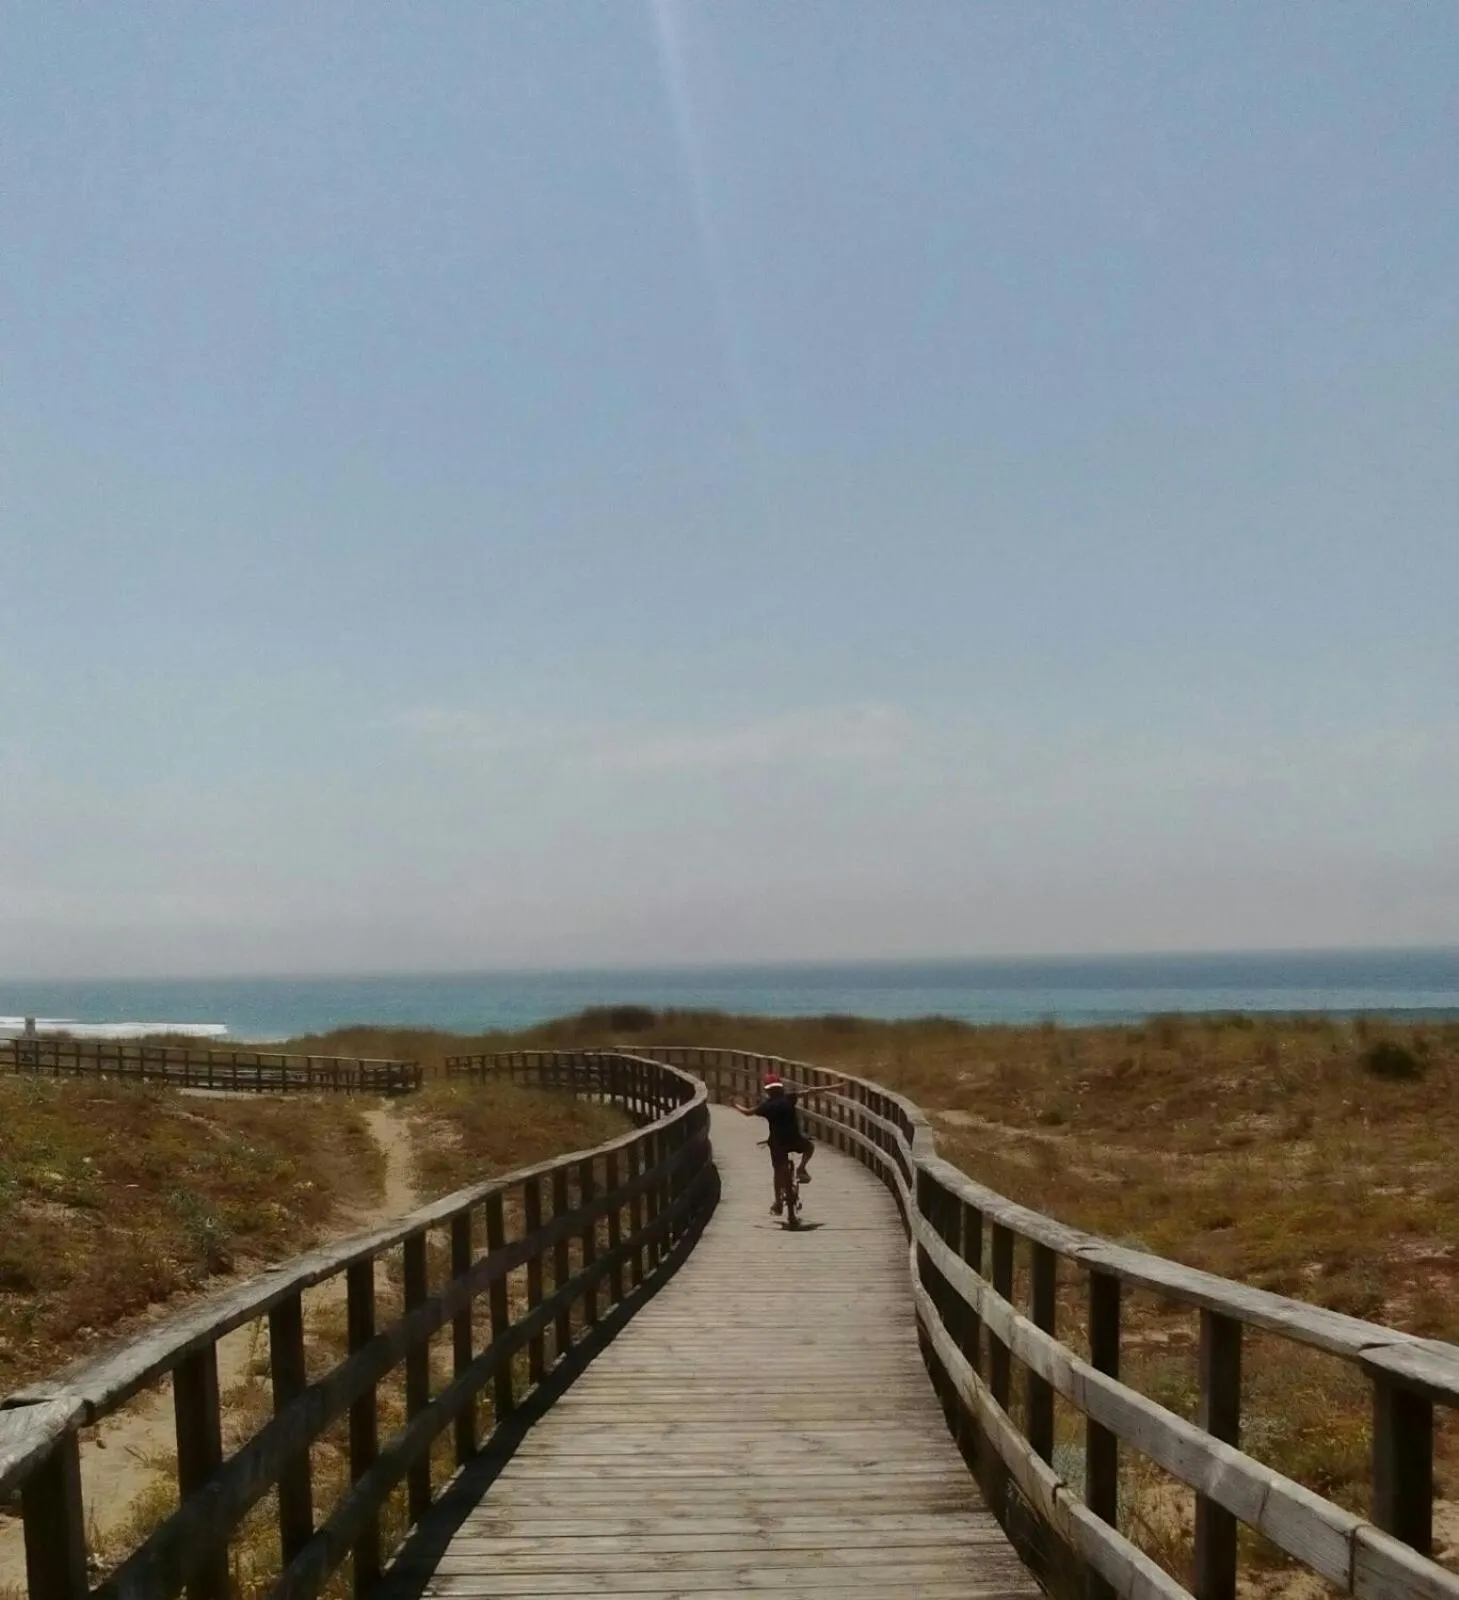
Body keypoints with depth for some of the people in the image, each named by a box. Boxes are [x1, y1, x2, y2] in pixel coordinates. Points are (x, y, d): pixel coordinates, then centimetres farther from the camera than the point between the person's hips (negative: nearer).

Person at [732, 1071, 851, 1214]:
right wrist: (834, 1086, -3)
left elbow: (748, 1112, 17)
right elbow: (810, 1092, -4)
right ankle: (801, 1169, 6)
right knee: (809, 1147, 30)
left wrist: (735, 1105, 36)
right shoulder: (789, 1098, -1)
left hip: (777, 1142, 1)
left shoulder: (766, 1106, 3)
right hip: (795, 1139, -1)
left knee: (778, 1172, 15)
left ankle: (778, 1204, 16)